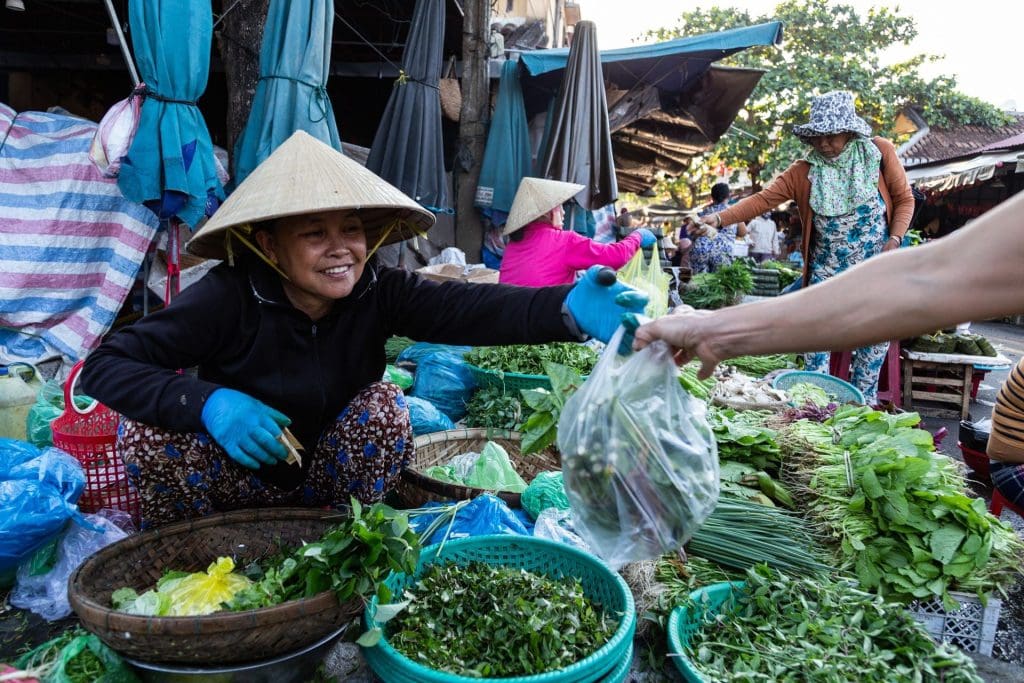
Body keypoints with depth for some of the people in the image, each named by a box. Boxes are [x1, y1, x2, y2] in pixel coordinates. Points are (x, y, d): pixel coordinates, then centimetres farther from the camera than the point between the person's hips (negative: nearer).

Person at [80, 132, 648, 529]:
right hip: (235, 478, -1)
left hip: (325, 483, 2)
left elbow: (466, 307, -35)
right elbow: (104, 366, -23)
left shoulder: (377, 290, -18)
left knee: (383, 408, -25)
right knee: (148, 428, -27)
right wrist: (207, 402, -40)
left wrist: (567, 309, -53)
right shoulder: (232, 296, -23)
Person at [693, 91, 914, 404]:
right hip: (826, 266, 0)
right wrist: (720, 217, -26)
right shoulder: (804, 170, -5)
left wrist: (895, 239, -10)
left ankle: (863, 405, 19)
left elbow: (904, 199, 4)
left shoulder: (880, 152, -5)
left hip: (874, 264, 0)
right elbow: (763, 199, -13)